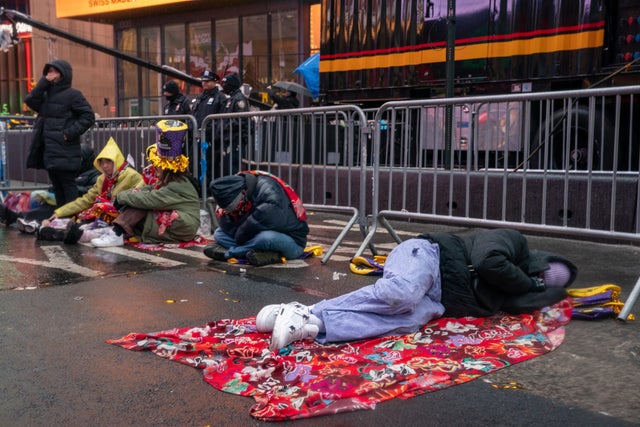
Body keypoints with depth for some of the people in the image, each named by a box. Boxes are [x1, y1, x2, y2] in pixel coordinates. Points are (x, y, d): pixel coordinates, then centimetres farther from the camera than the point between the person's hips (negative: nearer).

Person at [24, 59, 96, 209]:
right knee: (57, 186, 12)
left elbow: (88, 116, -11)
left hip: (64, 152, -8)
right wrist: (44, 82, -2)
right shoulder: (48, 94, 18)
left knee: (68, 185, -8)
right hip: (49, 150, 8)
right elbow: (30, 101, 3)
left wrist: (70, 133, -16)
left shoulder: (72, 94, -5)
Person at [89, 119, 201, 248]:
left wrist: (121, 197, -14)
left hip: (182, 229, -9)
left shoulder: (178, 186, -20)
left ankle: (117, 234, -19)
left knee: (141, 202, -19)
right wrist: (122, 196, -7)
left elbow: (148, 199, -26)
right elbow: (147, 190, 8)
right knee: (138, 195, -3)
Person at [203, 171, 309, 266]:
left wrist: (240, 237, -16)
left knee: (267, 237, -42)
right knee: (218, 234, -1)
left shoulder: (269, 191, -26)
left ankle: (230, 252, -16)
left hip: (291, 242, -8)